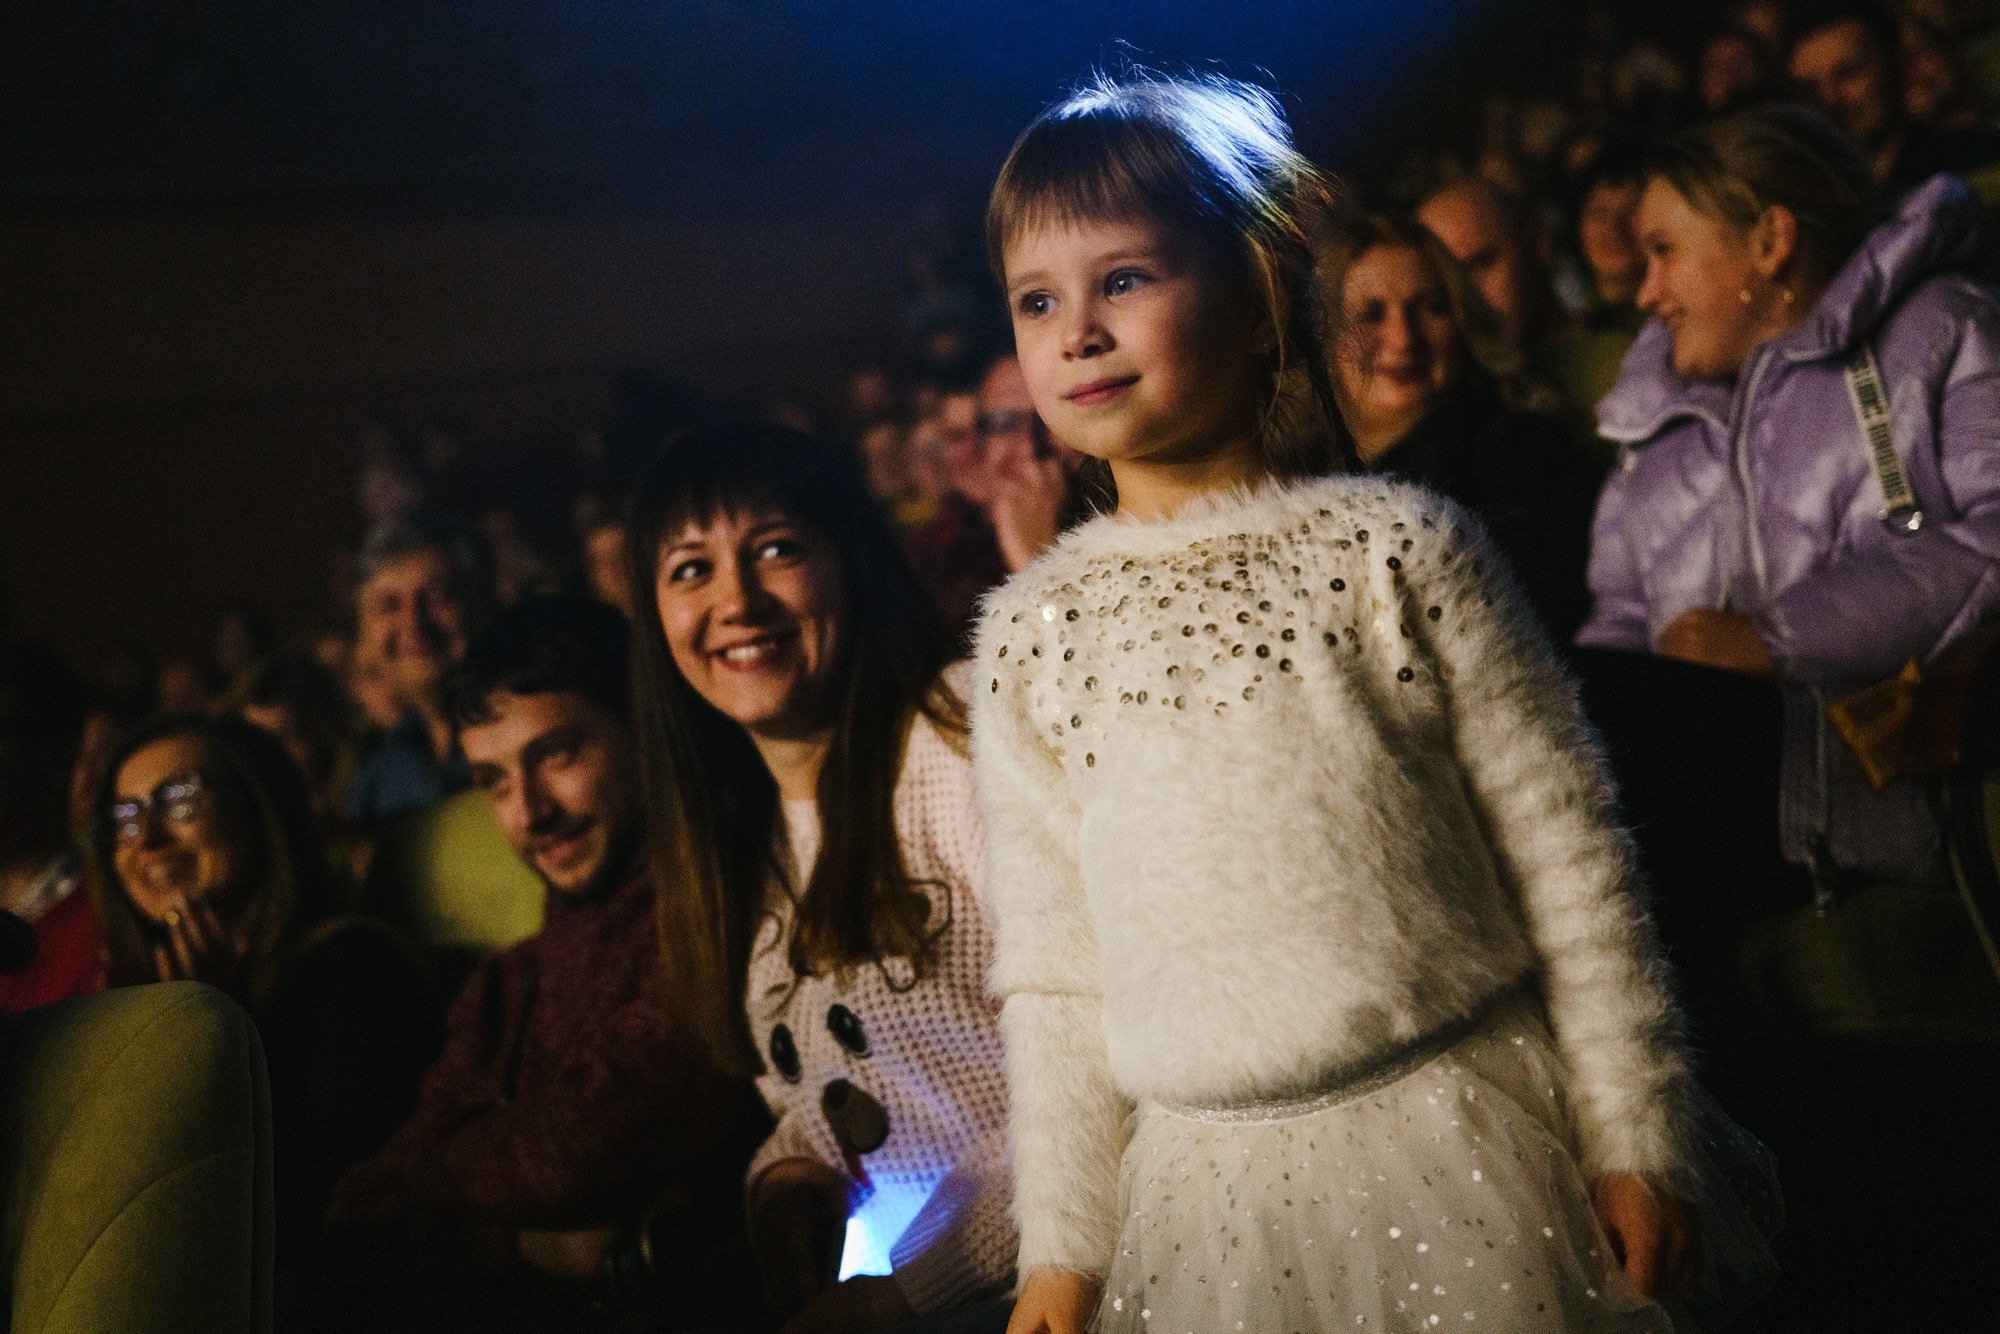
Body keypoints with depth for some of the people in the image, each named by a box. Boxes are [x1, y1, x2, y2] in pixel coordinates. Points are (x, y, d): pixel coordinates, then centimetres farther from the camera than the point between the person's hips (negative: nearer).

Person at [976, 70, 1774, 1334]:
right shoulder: (1034, 634, 4)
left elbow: (1566, 850, -1)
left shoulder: (1396, 546, -3)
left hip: (1459, 1138, -2)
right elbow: (1051, 970, 7)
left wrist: (1639, 1137, -2)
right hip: (1209, 1184, 2)